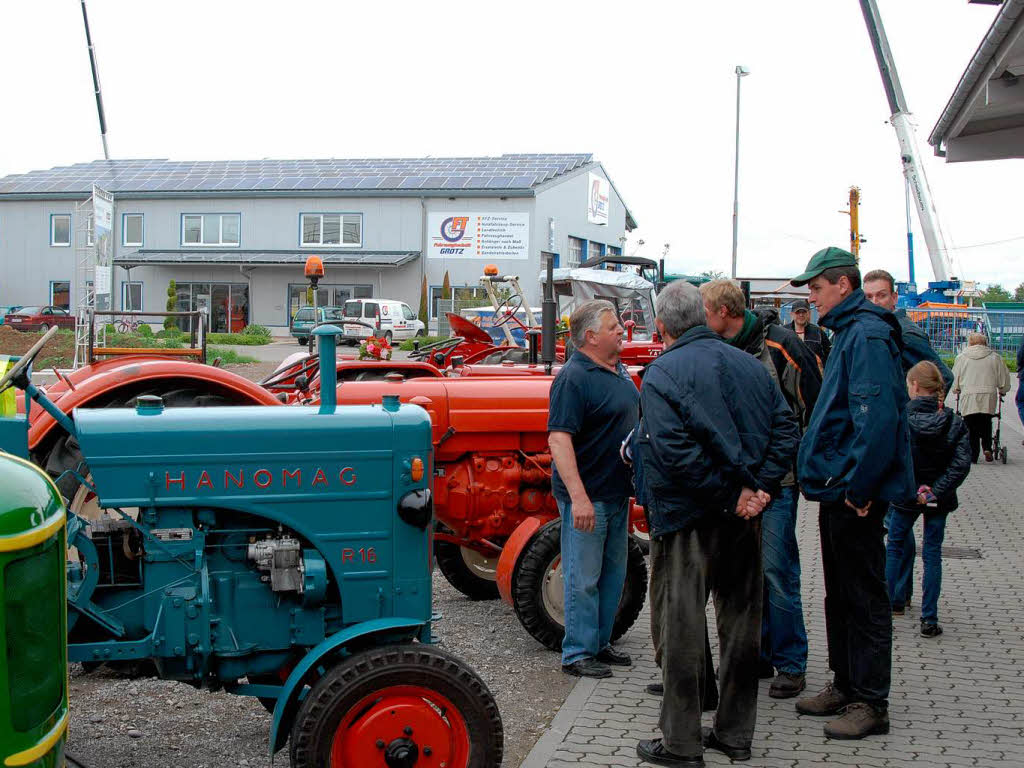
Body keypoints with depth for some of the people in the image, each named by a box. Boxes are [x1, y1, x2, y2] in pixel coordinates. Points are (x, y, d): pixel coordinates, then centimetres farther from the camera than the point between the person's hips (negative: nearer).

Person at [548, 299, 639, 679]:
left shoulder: (619, 371, 11)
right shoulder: (573, 378, -18)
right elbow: (558, 438, -25)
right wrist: (578, 497, -30)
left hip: (617, 493, 9)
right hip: (587, 497, -9)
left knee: (613, 575, 17)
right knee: (583, 579, -1)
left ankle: (600, 643, 28)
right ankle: (577, 654, 9)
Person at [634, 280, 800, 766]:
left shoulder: (662, 375, -11)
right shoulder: (749, 365, 8)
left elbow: (674, 452, -22)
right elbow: (786, 428, 4)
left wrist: (730, 494, -15)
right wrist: (759, 487, -4)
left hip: (689, 520, -6)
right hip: (744, 520, 6)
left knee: (683, 626, 3)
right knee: (741, 622, 14)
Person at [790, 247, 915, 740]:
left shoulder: (867, 335, -17)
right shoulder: (848, 333, 16)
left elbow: (877, 417, -26)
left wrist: (858, 487, -23)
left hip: (855, 493, -10)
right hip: (838, 489, 10)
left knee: (863, 596, -2)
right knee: (840, 593, 17)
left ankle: (871, 703, 7)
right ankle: (846, 685, 28)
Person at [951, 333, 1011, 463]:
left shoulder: (961, 357, 7)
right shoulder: (995, 357, 8)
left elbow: (954, 378, 11)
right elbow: (1004, 377, 11)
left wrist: (956, 390, 28)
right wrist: (1002, 391, 27)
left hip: (968, 397, -1)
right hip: (988, 398, 1)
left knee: (971, 427, 4)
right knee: (986, 424, 15)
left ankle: (973, 455, 2)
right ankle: (987, 448, -4)